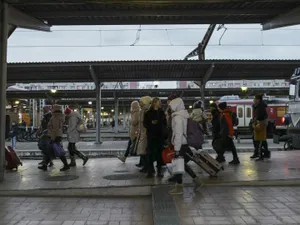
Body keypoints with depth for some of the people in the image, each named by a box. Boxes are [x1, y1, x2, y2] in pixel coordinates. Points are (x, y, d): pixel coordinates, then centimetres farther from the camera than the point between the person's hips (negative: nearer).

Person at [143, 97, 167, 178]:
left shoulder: (161, 112, 12)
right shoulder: (148, 113, 1)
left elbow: (165, 123, 19)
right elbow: (145, 124, -1)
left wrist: (163, 128, 0)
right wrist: (151, 123, -18)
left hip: (160, 135, 3)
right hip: (151, 135, -3)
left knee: (159, 152, 5)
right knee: (150, 152, -3)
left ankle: (159, 171, 12)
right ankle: (150, 171, 4)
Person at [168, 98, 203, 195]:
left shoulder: (177, 117, -16)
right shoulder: (184, 116, 11)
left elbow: (178, 134, -20)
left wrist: (177, 149, -18)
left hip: (181, 145, -9)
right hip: (186, 144, 9)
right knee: (183, 164, 19)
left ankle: (179, 187, 12)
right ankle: (196, 179, 24)